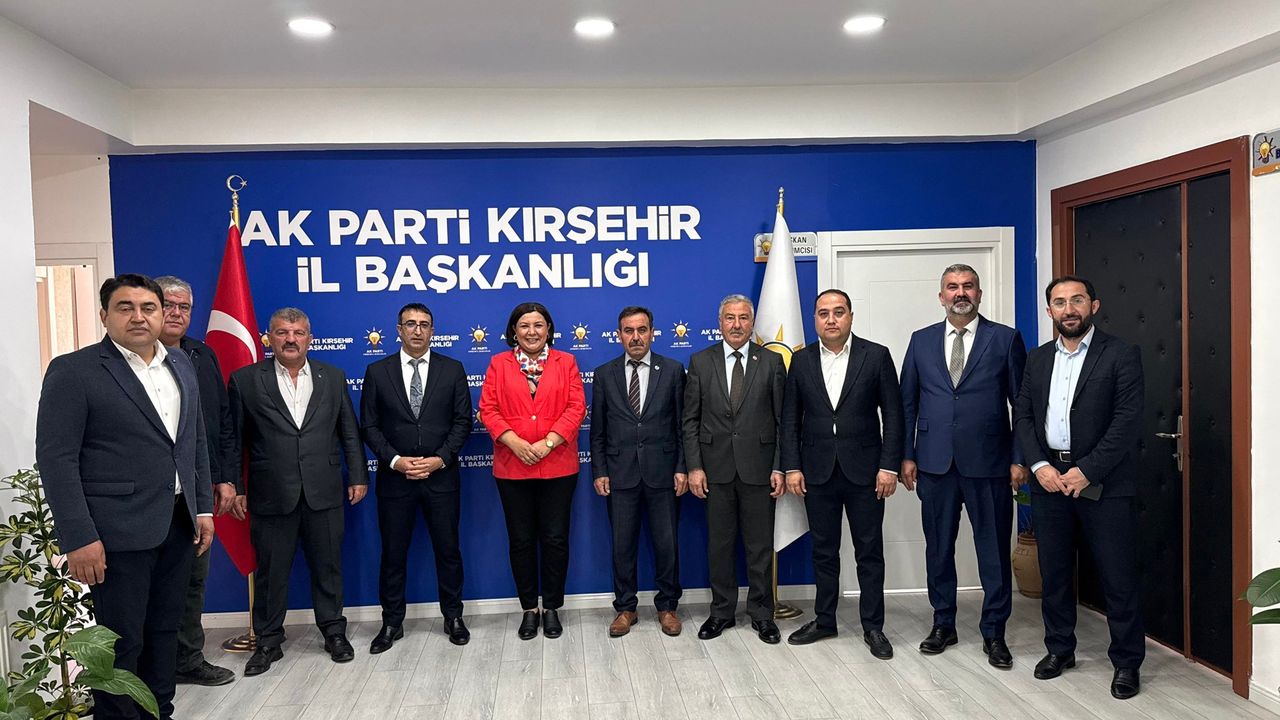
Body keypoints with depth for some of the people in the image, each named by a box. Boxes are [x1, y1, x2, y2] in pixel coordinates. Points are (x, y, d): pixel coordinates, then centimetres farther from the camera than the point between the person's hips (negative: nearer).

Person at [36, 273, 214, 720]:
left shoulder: (181, 366, 10)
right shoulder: (73, 371, -8)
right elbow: (56, 458, -12)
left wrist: (204, 508, 11)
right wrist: (79, 537, -16)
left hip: (178, 524, 6)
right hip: (118, 531, -6)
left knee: (165, 631, 16)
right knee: (121, 641, 4)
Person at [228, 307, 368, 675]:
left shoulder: (332, 377, 7)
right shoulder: (246, 380, 1)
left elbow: (349, 433, 9)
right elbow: (234, 439, 3)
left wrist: (358, 476, 6)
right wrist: (234, 486, 1)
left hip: (324, 493, 2)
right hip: (271, 496, -1)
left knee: (327, 566, 11)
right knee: (270, 571, 10)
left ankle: (334, 632, 27)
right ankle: (268, 641, 25)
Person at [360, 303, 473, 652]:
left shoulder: (452, 369, 3)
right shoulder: (378, 372, 4)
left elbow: (462, 421, 1)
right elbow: (370, 426, 2)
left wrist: (441, 459, -11)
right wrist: (395, 461, -11)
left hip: (441, 476, 0)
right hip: (395, 477, 0)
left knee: (448, 550, 8)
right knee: (393, 554, 8)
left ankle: (453, 617, 23)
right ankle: (392, 623, 23)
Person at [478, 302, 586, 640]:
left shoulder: (565, 363, 5)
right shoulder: (498, 364, 6)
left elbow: (576, 407, -3)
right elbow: (488, 409, -1)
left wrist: (548, 443, -14)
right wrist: (515, 443, -15)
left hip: (558, 466, 0)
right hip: (512, 467, 1)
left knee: (555, 538, 4)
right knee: (521, 540, 8)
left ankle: (551, 608, 19)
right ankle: (529, 609, 21)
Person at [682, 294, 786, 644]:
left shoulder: (771, 362, 3)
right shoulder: (701, 362, 4)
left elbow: (783, 420, 2)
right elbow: (690, 420, 3)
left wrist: (780, 467, -4)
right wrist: (694, 466, -4)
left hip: (758, 467, -1)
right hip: (716, 467, 1)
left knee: (760, 545, 7)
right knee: (719, 543, 10)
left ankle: (761, 614, 21)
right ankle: (722, 611, 24)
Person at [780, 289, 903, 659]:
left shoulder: (876, 355, -1)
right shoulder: (801, 360, 5)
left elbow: (893, 415, -2)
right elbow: (790, 419, 6)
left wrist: (889, 466, -8)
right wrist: (792, 467, 0)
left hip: (864, 471, -2)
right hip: (818, 472, 2)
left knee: (870, 552, 6)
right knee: (823, 551, 12)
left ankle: (873, 626, 19)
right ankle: (824, 620, 25)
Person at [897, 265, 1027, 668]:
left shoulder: (1006, 339, 2)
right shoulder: (922, 341, 8)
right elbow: (907, 403, 9)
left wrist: (1019, 458, -4)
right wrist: (906, 455, 4)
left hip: (988, 463, -2)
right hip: (935, 463, 2)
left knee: (994, 550, 5)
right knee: (938, 547, 11)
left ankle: (994, 633, 20)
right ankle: (943, 625, 26)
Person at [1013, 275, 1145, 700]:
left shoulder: (1121, 355, -4)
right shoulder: (1038, 359, 11)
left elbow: (1128, 420, -11)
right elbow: (1022, 415, 8)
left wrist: (1086, 471, -16)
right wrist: (1039, 465, -7)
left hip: (1103, 483, -4)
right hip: (1049, 479, 5)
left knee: (1118, 577, 3)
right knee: (1054, 573, 13)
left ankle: (1127, 662, 18)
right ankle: (1059, 649, 28)